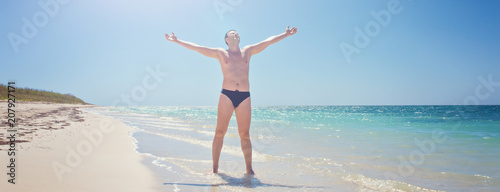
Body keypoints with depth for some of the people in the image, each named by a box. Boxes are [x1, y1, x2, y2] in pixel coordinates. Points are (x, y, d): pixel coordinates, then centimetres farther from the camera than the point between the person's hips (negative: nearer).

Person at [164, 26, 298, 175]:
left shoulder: (248, 51, 18)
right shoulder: (220, 53, 13)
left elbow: (268, 41, 20)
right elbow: (197, 48, 12)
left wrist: (286, 34, 22)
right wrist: (177, 41, 9)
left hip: (244, 96, 1)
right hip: (226, 95, -1)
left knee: (245, 135, 1)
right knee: (219, 133, -3)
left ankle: (249, 169, 9)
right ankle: (215, 168, 5)